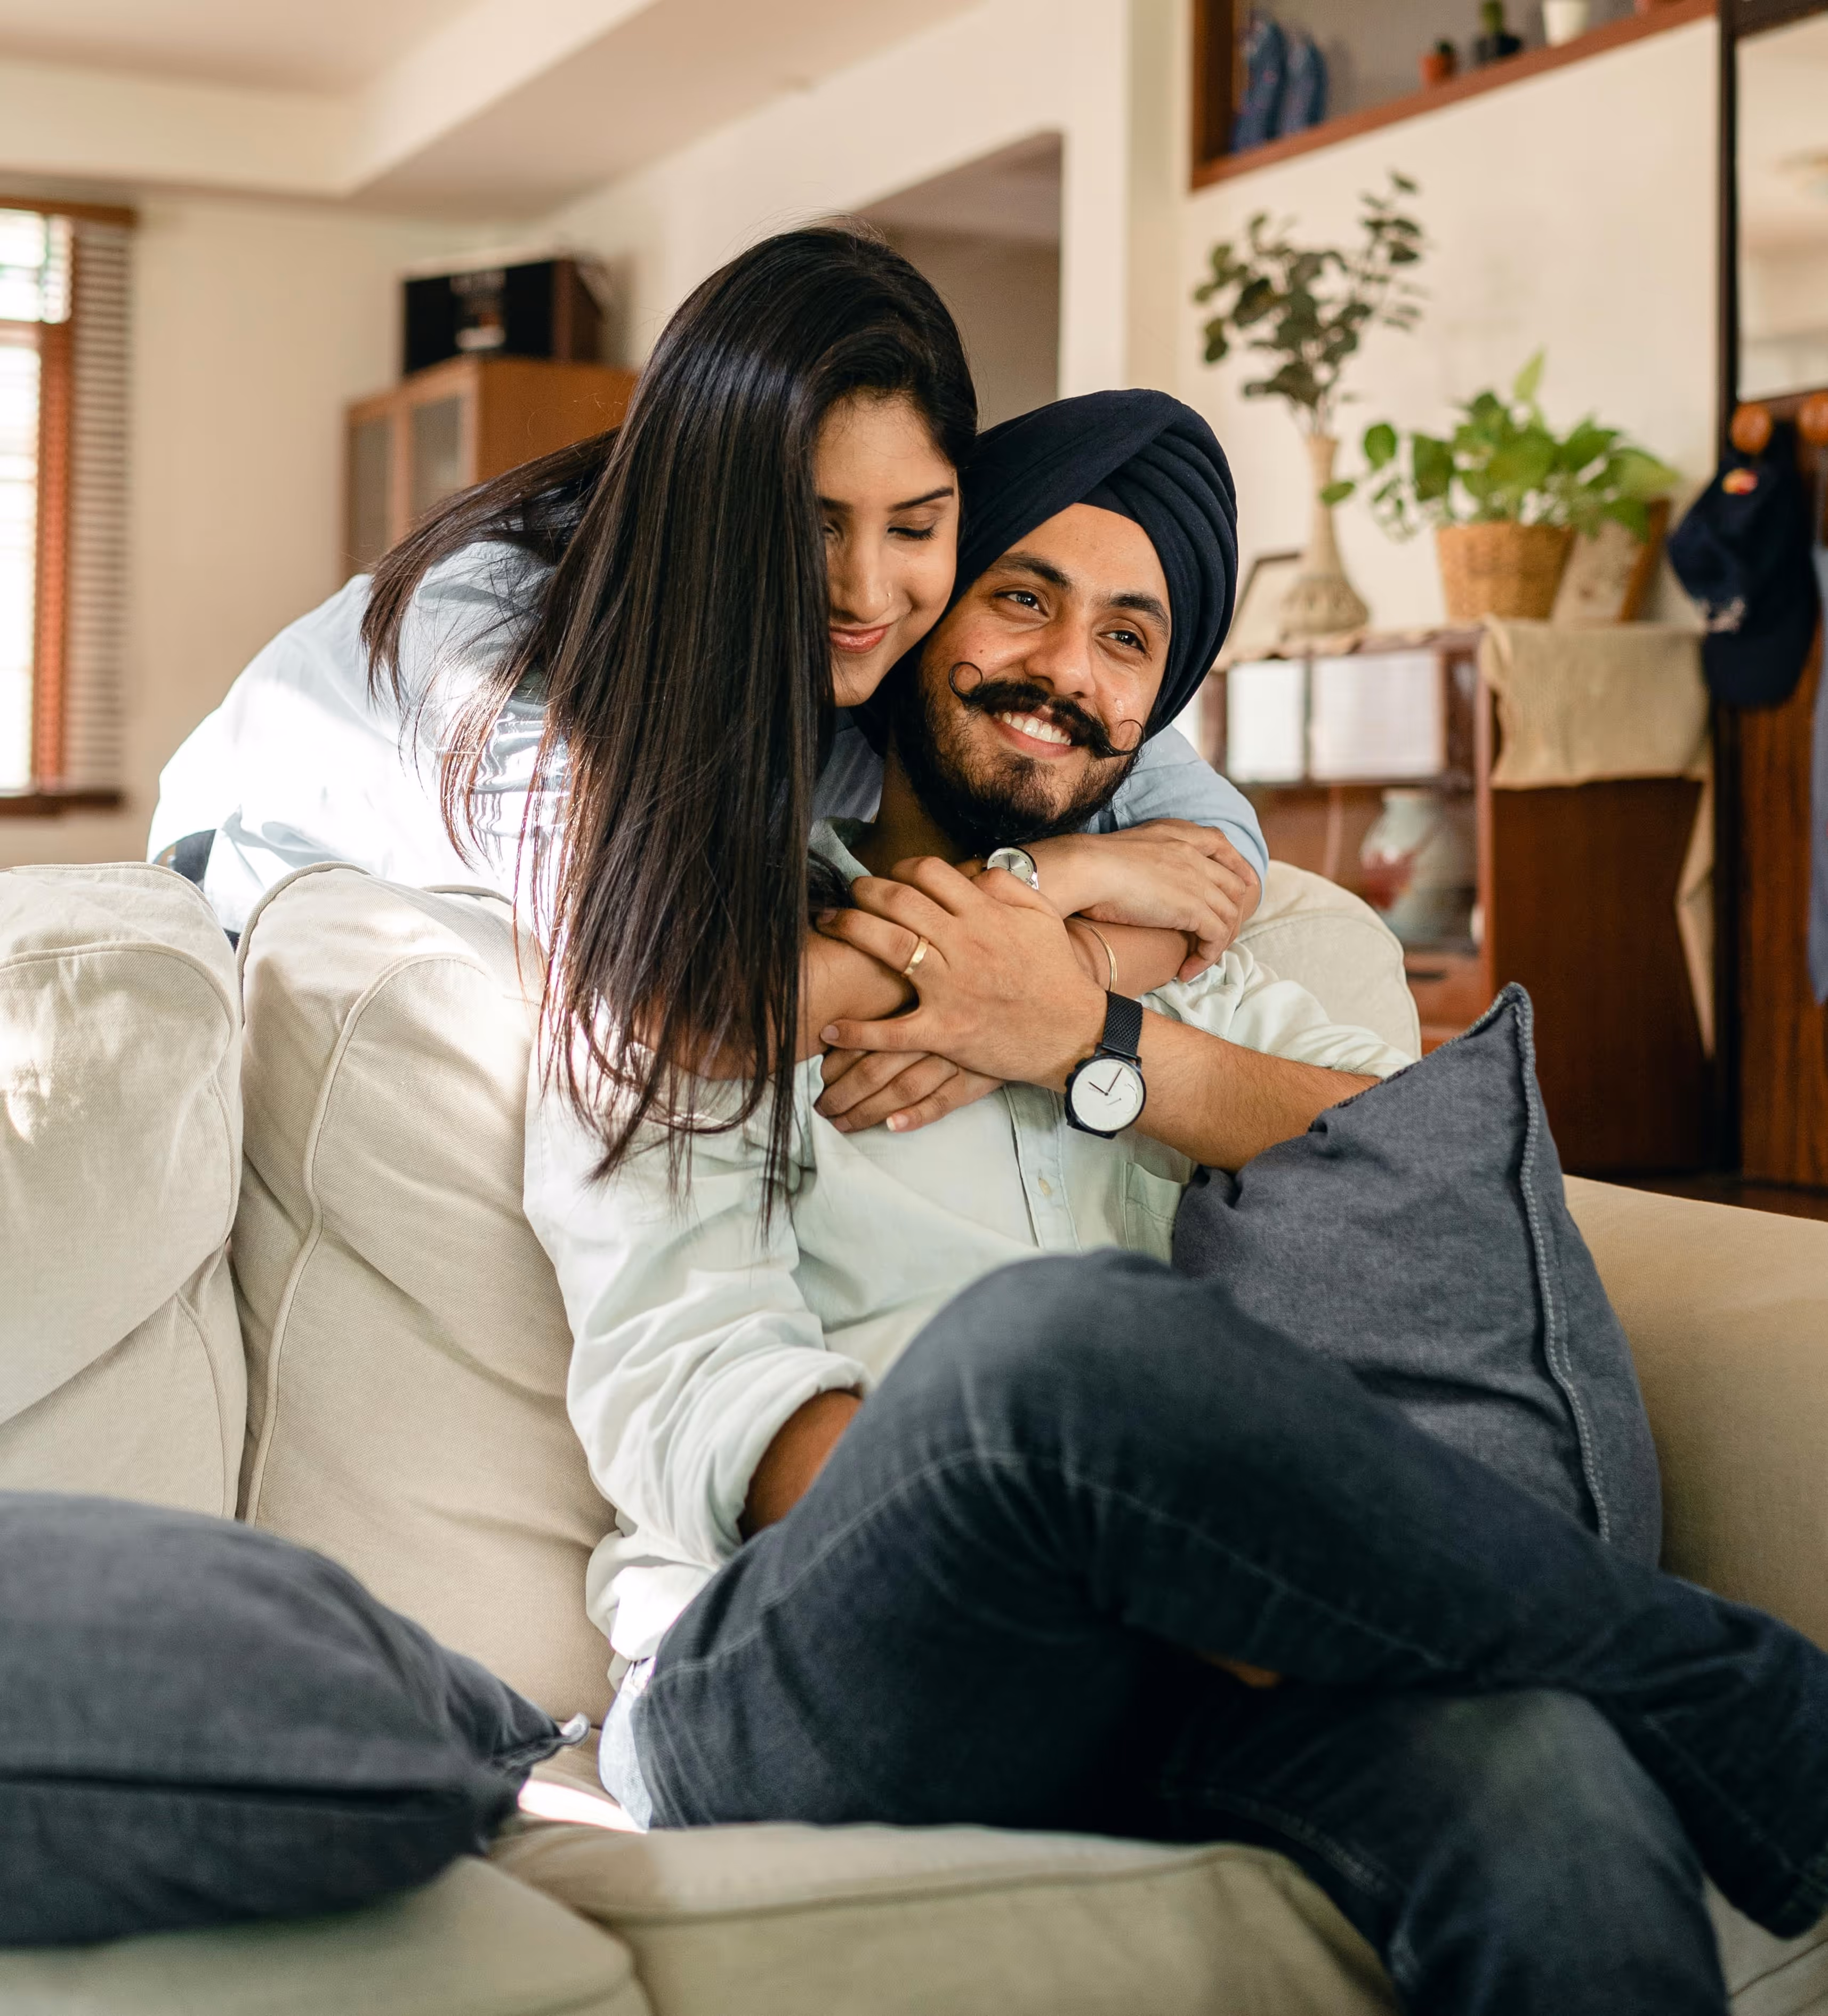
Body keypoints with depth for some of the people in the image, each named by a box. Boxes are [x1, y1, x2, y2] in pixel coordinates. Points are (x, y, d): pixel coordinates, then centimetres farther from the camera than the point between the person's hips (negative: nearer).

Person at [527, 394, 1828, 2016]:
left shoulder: (1182, 957, 28)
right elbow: (683, 1394, -4)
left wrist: (1102, 1044, -3)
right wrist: (1169, 1561, -19)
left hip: (1179, 1683, 2)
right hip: (789, 1681, -1)